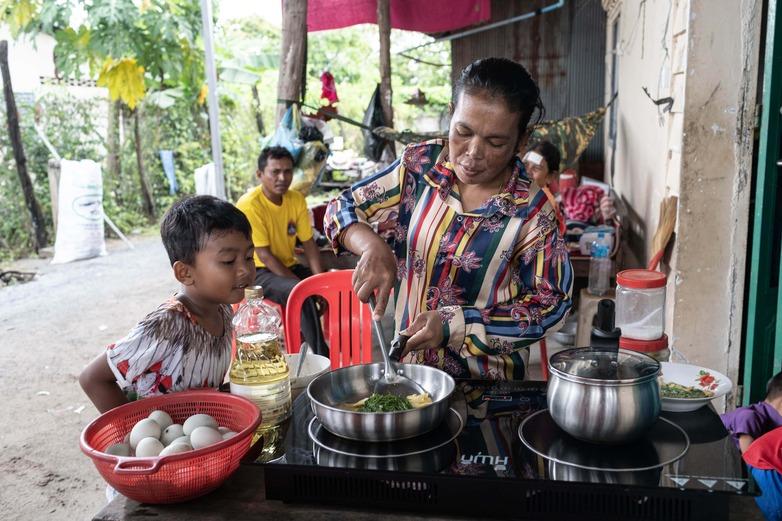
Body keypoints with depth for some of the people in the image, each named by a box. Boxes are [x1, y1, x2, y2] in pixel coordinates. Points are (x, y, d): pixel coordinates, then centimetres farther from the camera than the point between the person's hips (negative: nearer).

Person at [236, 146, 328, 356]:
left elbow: (308, 243, 1)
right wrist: (300, 283, -24)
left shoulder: (296, 199, 0)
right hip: (257, 272, -7)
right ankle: (322, 357, -21)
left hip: (288, 266, 7)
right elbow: (264, 255, -21)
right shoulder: (250, 204, -20)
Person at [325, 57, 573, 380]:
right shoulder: (420, 164, -4)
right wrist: (373, 248, -18)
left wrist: (455, 325, -17)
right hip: (407, 364, 0)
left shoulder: (532, 211, -11)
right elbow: (342, 209, 4)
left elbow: (547, 306, -6)